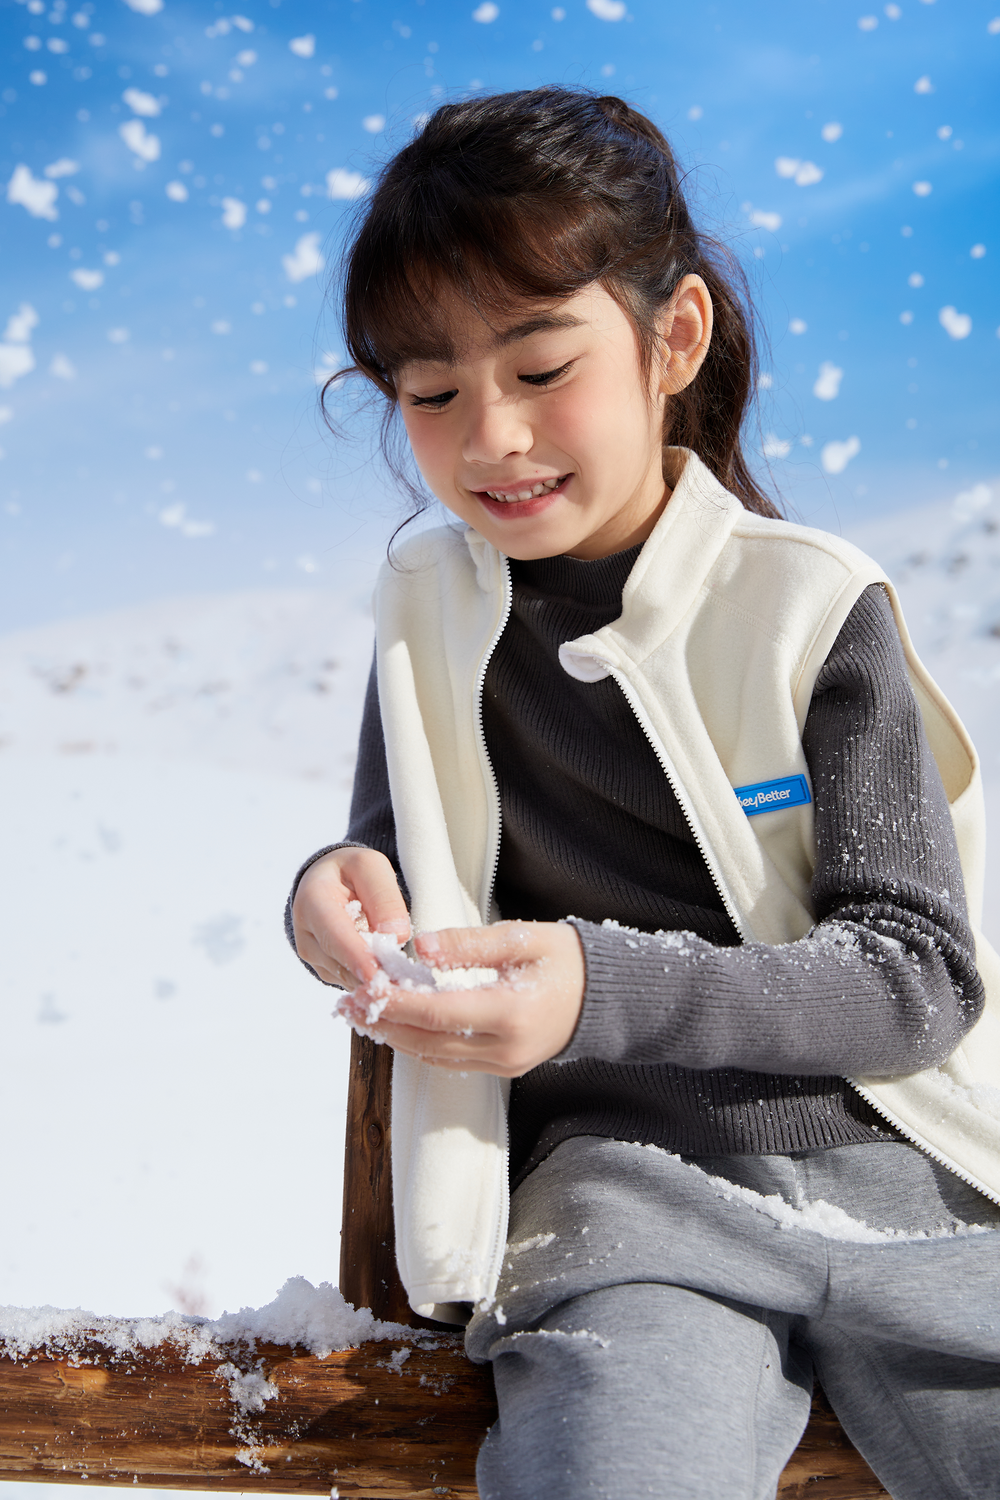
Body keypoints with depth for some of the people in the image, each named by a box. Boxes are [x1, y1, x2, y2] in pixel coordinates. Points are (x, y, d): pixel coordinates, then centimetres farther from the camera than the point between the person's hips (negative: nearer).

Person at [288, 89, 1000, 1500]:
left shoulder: (810, 606, -1)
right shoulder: (430, 602, 9)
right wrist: (337, 897, -7)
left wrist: (604, 989, -20)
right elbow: (397, 862, 19)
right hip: (621, 1182, 0)